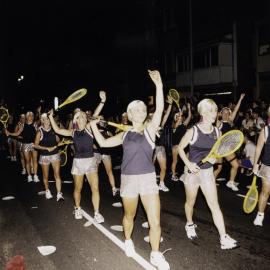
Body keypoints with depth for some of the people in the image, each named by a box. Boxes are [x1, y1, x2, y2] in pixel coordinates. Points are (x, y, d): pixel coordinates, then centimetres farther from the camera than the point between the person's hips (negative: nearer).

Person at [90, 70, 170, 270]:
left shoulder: (150, 130, -2)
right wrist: (94, 126, 6)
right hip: (128, 179, 2)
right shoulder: (125, 135, 6)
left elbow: (160, 110, -16)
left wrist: (159, 85, -24)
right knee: (129, 216, 19)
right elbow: (103, 143, 11)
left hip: (148, 178, -2)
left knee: (155, 221, -4)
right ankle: (128, 241, 48)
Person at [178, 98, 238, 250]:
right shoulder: (193, 131, -14)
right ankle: (190, 224, 43)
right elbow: (180, 148, -4)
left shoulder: (217, 132, -2)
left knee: (215, 205, -2)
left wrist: (214, 158, -10)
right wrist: (188, 163, -16)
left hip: (208, 171, 2)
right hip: (192, 171, -2)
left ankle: (224, 238, 1)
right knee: (190, 202, 16)